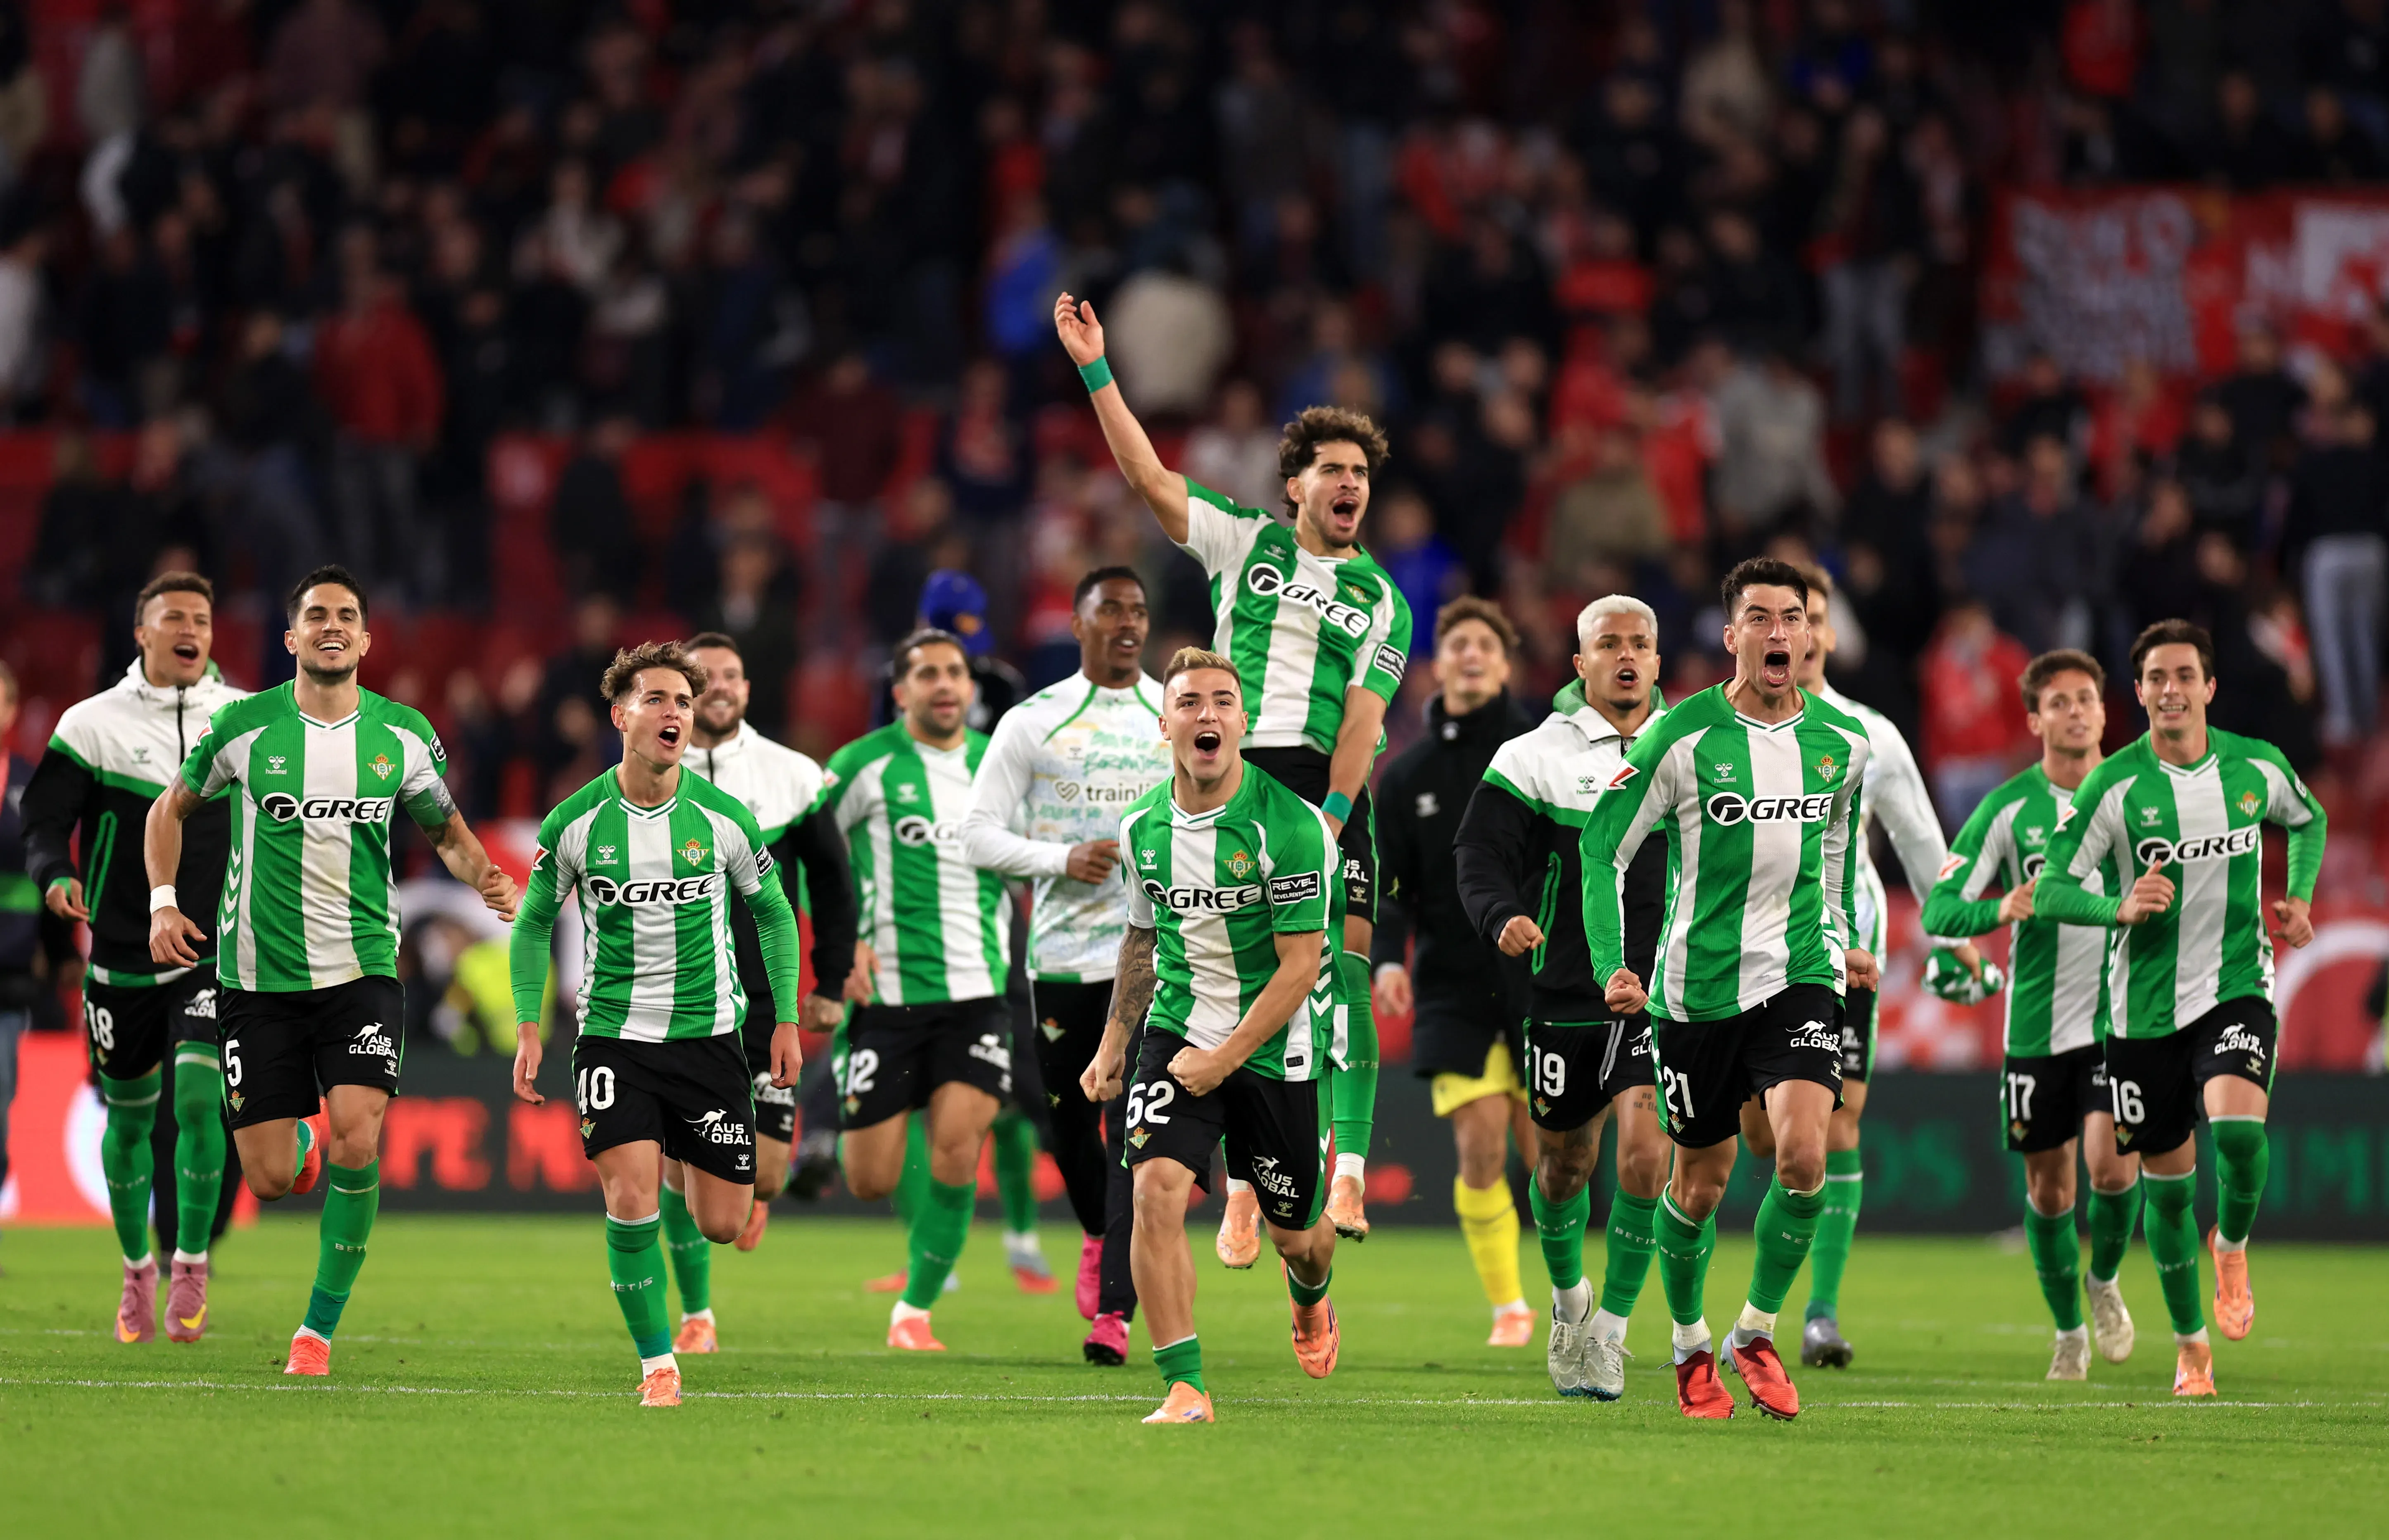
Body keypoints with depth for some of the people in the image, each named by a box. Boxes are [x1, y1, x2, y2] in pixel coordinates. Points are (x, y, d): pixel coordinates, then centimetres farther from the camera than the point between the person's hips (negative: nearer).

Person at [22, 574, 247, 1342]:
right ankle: (137, 1271, 28)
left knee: (197, 1099, -18)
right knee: (130, 1116, 8)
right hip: (122, 953, 0)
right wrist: (56, 876, -22)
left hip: (215, 953, 0)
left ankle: (191, 1268, -7)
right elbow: (44, 817, -3)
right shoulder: (93, 723, -1)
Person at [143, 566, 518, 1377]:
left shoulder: (403, 734, 1)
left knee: (358, 1141, -21)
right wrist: (163, 902, -1)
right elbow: (172, 807, 12)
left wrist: (486, 879, -5)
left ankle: (320, 1325, -6)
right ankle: (301, 1144, 38)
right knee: (271, 1181, -2)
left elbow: (446, 830, 16)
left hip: (362, 971, 0)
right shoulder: (244, 726, -3)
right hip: (258, 976, 0)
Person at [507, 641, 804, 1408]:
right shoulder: (575, 823, -6)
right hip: (613, 1035, -1)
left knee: (724, 1224, 2)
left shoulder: (725, 818, -4)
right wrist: (528, 1028, 1)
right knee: (631, 1205, -15)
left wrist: (787, 1019, 7)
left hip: (709, 1032, 1)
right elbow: (534, 922, 8)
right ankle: (657, 1363, 2)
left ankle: (683, 1165, 39)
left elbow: (773, 912, 10)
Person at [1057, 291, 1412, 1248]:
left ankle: (1349, 1169, -10)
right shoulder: (1246, 542, 13)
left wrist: (1331, 812, -13)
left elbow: (1365, 714, 0)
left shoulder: (1379, 600, 10)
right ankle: (1243, 1183, 1)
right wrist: (1097, 371, -1)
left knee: (1343, 961, -11)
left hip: (1329, 784, -1)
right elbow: (1149, 477, 7)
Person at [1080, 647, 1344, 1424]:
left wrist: (1225, 1058, -19)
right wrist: (1113, 1044, 18)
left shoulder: (1291, 826, -18)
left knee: (1294, 1233, 11)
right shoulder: (1143, 826, 0)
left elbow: (1300, 966, -16)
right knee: (1157, 1188, -20)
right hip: (1179, 1031, 3)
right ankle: (1184, 1389, -16)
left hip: (1276, 1045, -3)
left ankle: (1312, 1300, 50)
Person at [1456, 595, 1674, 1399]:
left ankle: (1610, 1330, -7)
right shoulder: (1533, 757, -1)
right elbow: (1481, 855, -6)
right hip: (1565, 992, 0)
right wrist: (1503, 918, -25)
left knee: (1645, 1145, -18)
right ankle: (1567, 1295, 40)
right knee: (1563, 1164, 11)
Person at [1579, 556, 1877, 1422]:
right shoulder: (1684, 739, -9)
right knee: (1700, 1182, 7)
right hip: (1698, 985, -2)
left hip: (1800, 977, 2)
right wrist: (1611, 967, -13)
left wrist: (1843, 940, 22)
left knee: (1803, 1154, -19)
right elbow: (1603, 846, -4)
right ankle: (1689, 1343, 32)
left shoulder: (1841, 744, 3)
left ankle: (1757, 1333, 0)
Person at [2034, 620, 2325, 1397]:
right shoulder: (2113, 785, -9)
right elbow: (2051, 890, -8)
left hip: (2236, 989, 0)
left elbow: (2309, 819, 22)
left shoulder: (2256, 766, -1)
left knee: (2238, 1127, -27)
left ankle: (2232, 1246, 5)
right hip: (2145, 1005, 0)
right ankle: (2191, 1344, 27)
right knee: (2167, 1183, 6)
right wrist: (2122, 907, -26)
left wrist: (2298, 900, 6)